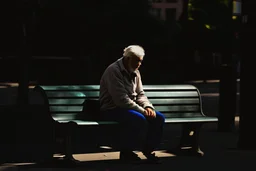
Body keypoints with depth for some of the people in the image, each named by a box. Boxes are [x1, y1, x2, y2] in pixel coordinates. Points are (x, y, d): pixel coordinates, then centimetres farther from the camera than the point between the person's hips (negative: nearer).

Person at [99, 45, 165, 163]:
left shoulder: (135, 72, 9)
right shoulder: (114, 71, -18)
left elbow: (140, 94, 14)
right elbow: (121, 99, -25)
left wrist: (148, 107, -7)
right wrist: (142, 111, -24)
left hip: (131, 107, 8)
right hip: (112, 109, -8)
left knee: (158, 118, -8)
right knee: (139, 119, -32)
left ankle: (148, 149, 3)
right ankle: (126, 153, -18)